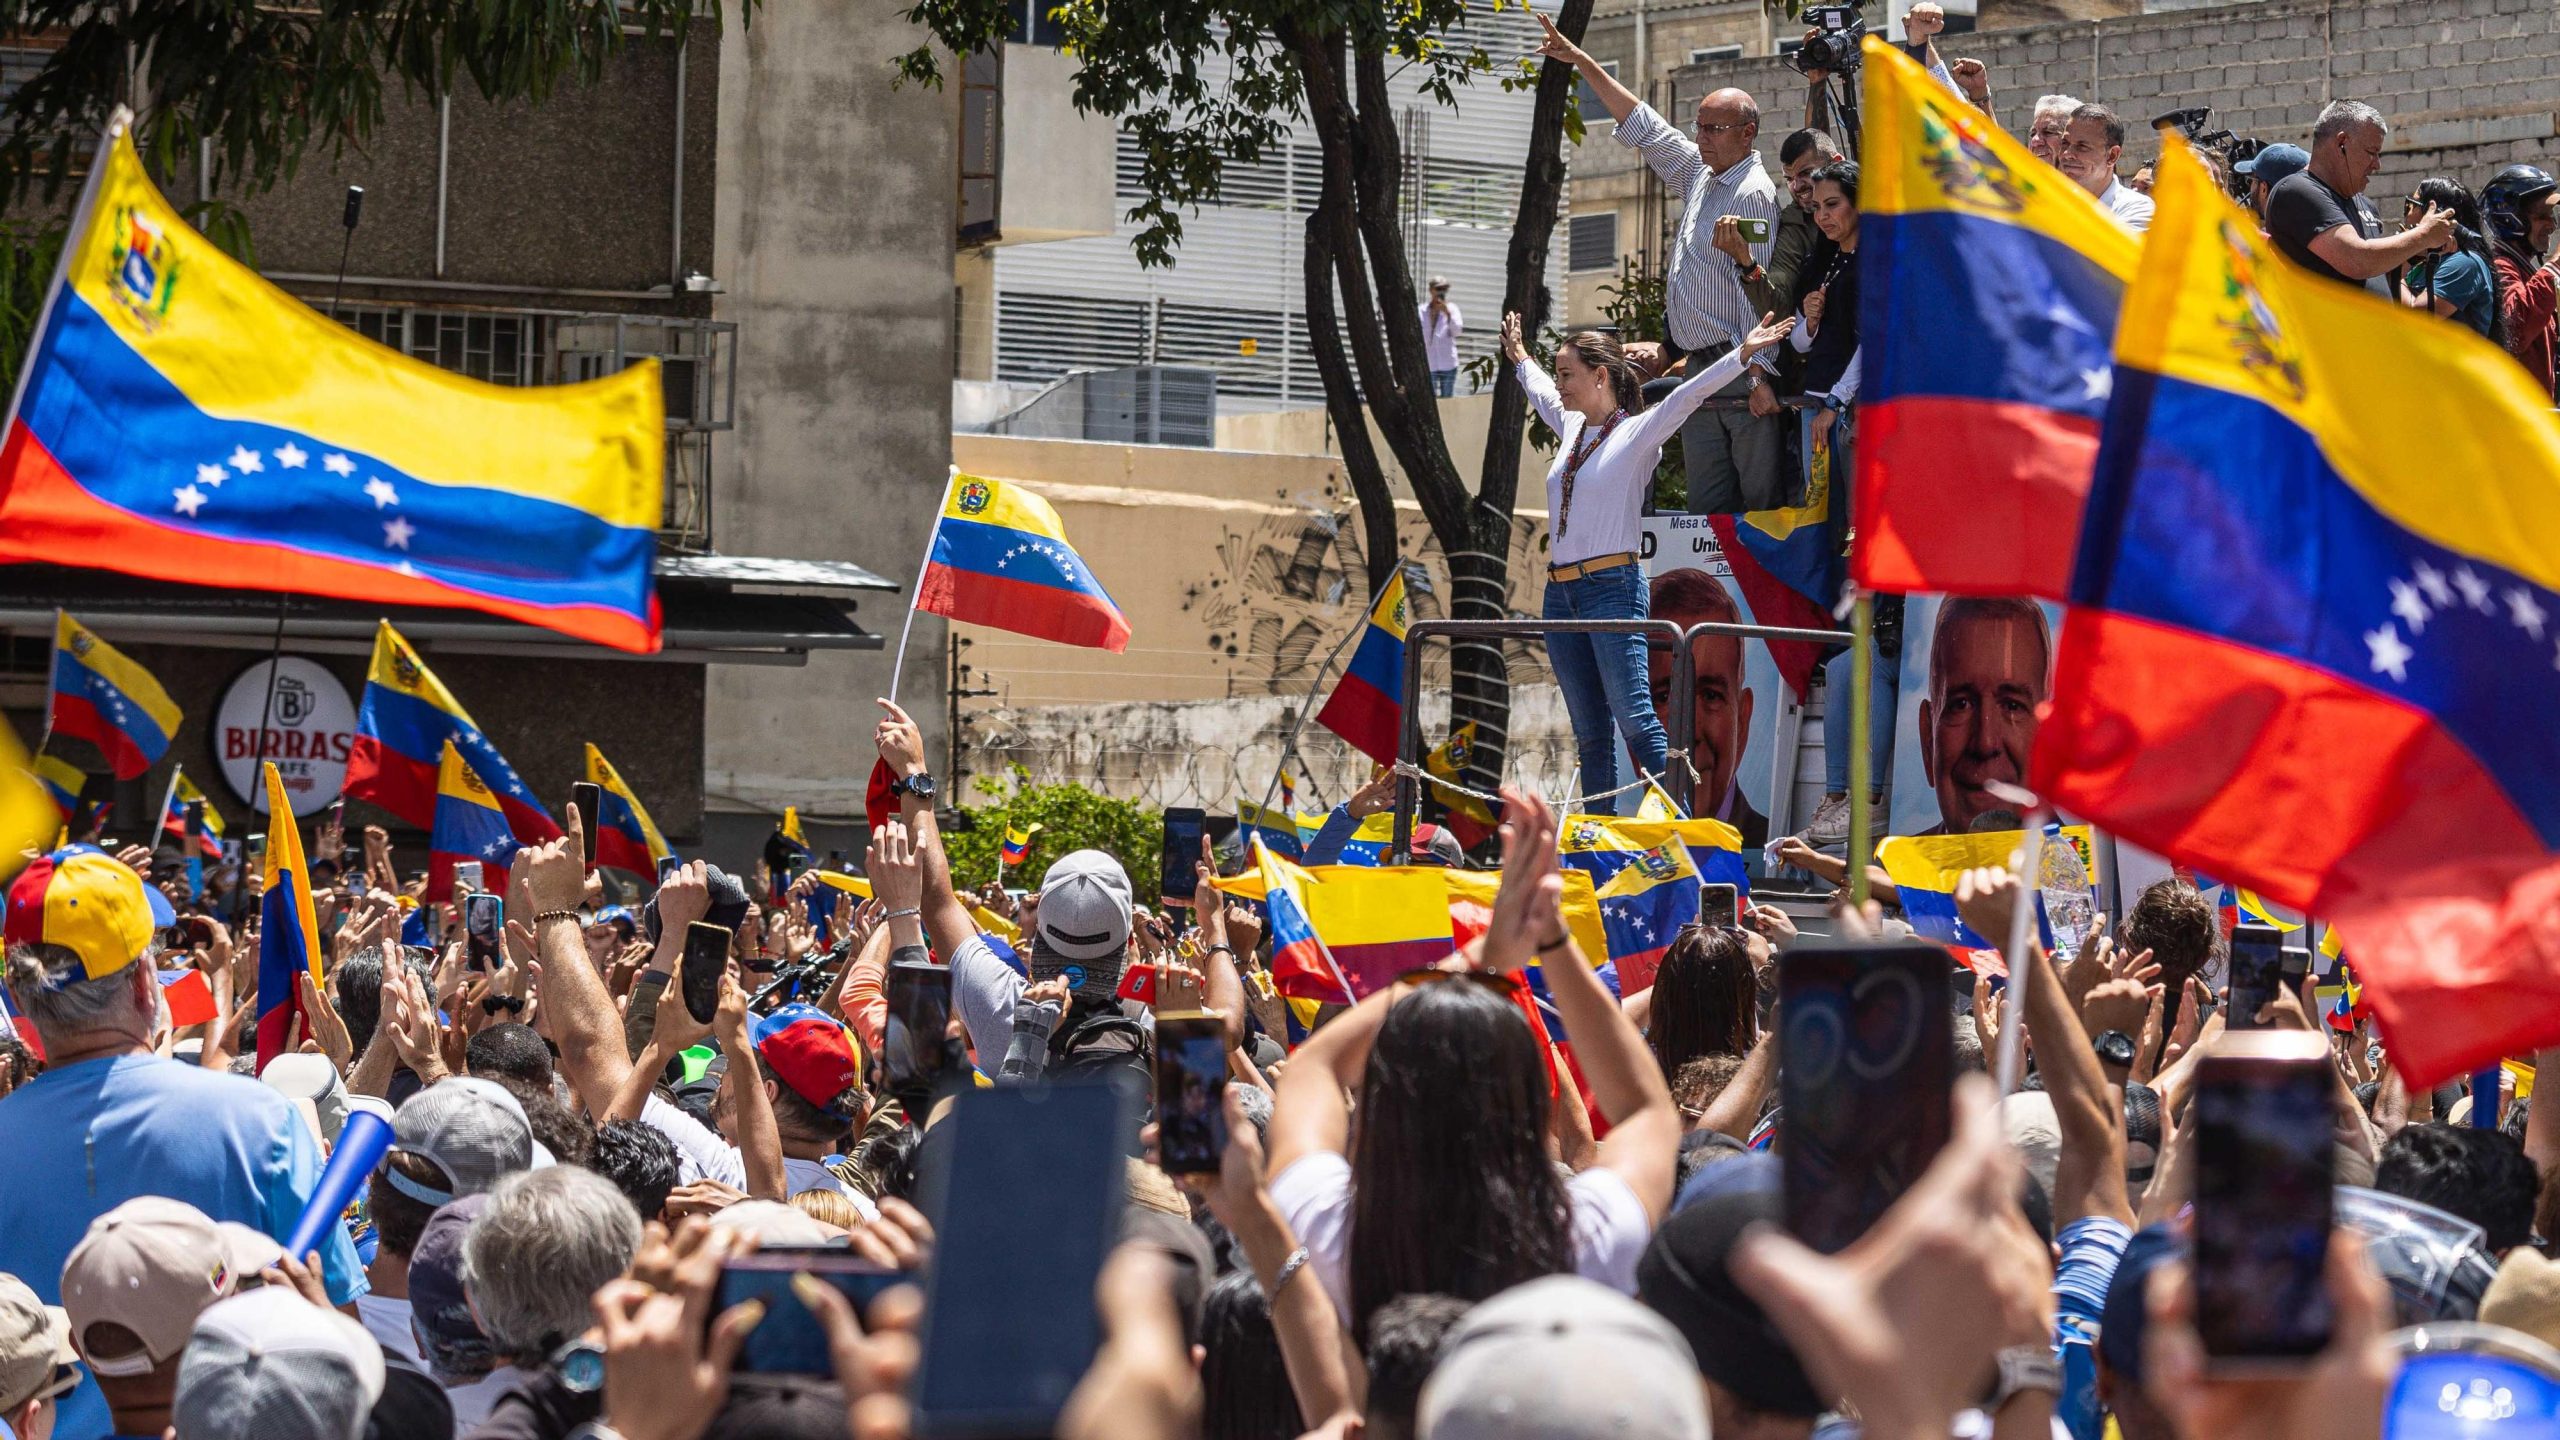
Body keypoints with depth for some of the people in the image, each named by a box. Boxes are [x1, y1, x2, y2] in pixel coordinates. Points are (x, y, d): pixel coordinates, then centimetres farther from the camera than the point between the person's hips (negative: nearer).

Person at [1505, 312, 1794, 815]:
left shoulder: (1637, 433, -2)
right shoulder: (1571, 429, 17)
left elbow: (1687, 395, -14)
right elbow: (1541, 393, 38)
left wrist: (1742, 354, -24)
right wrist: (1520, 358, 54)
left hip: (1612, 588, -7)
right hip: (1561, 593, 7)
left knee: (1634, 717, -15)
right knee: (1589, 732, 6)